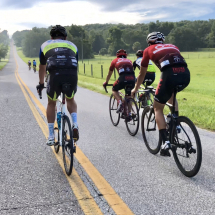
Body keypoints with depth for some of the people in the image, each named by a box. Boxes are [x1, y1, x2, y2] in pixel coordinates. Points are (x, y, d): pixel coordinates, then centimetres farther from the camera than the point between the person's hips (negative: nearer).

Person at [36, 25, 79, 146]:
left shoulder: (45, 45, 28)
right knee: (71, 100, 30)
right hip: (72, 75, 1)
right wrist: (72, 82, 51)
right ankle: (75, 125, 9)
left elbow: (42, 67, 38)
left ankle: (51, 137, 23)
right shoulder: (72, 45, 30)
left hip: (55, 75, -1)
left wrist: (41, 84, 51)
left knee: (51, 103, 23)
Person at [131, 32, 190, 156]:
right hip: (186, 74, 5)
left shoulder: (149, 50, 23)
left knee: (158, 108, 13)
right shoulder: (173, 46, 33)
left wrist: (136, 89, 46)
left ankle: (165, 142, 2)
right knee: (171, 95, 36)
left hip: (170, 75, -4)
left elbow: (142, 74, 30)